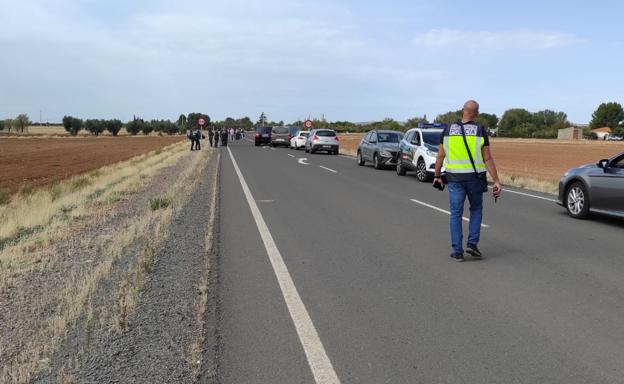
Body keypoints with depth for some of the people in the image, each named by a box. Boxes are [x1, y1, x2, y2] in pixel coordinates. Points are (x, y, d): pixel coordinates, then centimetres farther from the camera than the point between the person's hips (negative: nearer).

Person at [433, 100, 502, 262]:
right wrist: (496, 181, -4)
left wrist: (437, 176, 14)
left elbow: (440, 156, 3)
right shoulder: (480, 131, -5)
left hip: (454, 178, 1)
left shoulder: (448, 130, 0)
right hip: (475, 177, -1)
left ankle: (457, 251, 6)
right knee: (476, 210, 19)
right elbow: (488, 159, -7)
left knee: (456, 214, 6)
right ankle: (472, 244, 9)